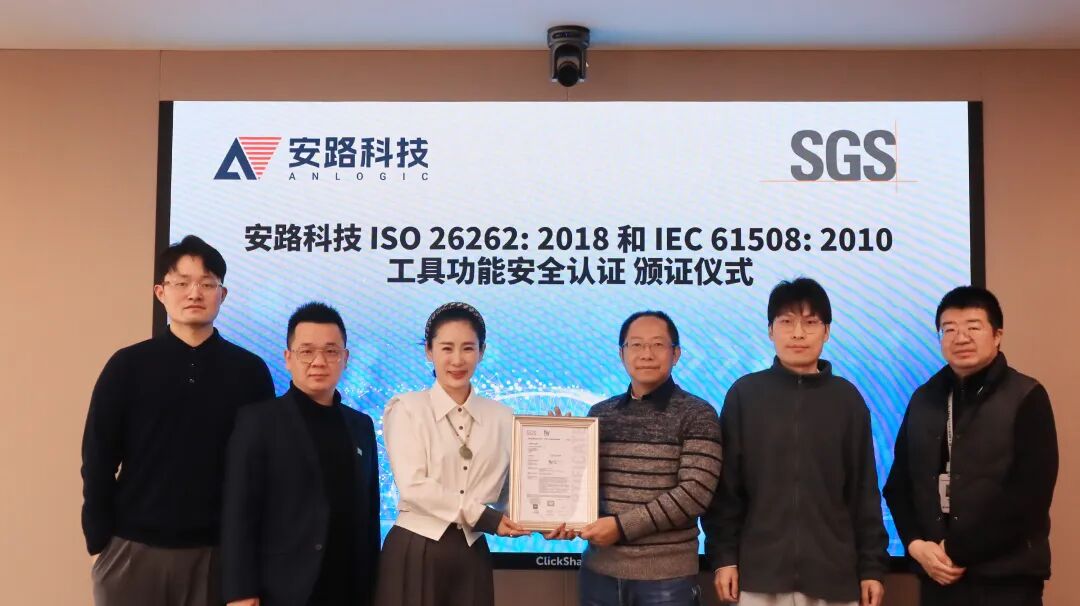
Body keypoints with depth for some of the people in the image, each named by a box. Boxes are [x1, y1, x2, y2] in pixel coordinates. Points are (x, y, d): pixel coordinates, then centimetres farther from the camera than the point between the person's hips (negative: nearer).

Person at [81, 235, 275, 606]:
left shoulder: (250, 370, 1)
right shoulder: (127, 365, 1)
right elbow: (97, 458, 3)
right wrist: (99, 537, -2)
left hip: (217, 550, 0)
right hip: (133, 547, 0)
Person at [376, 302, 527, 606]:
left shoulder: (502, 417, 5)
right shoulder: (406, 408, -4)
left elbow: (511, 488, 4)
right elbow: (412, 487, -12)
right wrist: (482, 517, -13)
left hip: (472, 553, 3)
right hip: (415, 551, -3)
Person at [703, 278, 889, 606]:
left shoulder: (847, 398, 4)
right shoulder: (745, 394, 0)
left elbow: (865, 490, 6)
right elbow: (726, 486, 1)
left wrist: (872, 566, 4)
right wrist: (723, 556, -3)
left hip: (833, 574, 1)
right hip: (760, 572, -1)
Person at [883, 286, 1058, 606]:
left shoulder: (1026, 398, -4)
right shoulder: (924, 399, 9)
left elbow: (1029, 497, -11)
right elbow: (898, 483, 10)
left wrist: (958, 551, -12)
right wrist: (916, 543, -5)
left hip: (1005, 579, -4)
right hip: (938, 576, 4)